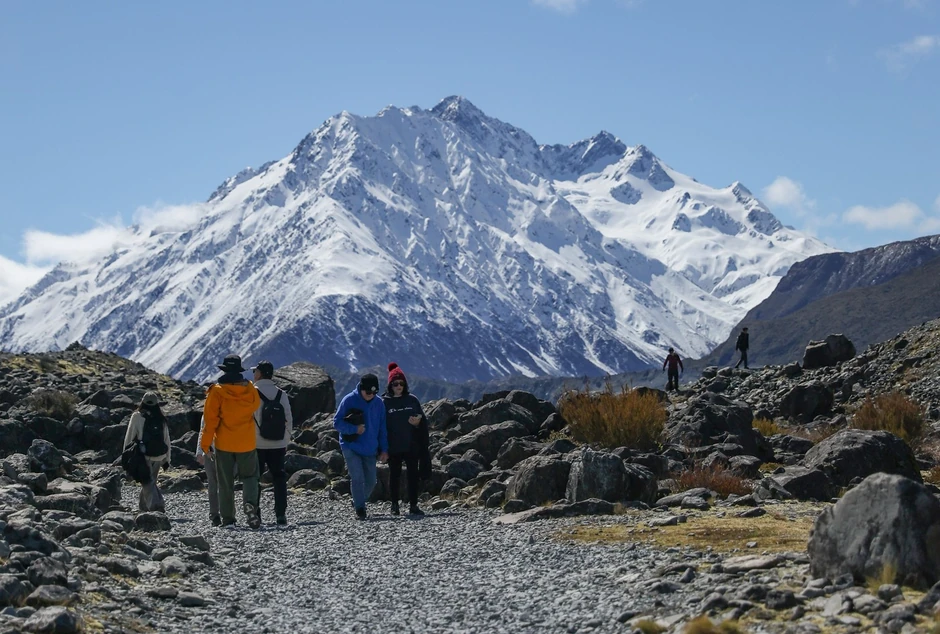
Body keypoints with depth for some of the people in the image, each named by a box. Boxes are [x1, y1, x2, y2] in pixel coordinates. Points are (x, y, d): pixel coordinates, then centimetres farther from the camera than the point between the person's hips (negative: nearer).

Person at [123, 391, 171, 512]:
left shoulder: (137, 417, -6)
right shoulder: (161, 419, 7)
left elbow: (129, 436, -5)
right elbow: (167, 440, 11)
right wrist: (166, 459, 17)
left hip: (144, 456, -5)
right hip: (159, 457, 5)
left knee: (148, 482, -4)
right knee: (150, 479, 19)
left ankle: (156, 505, -21)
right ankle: (144, 506, 27)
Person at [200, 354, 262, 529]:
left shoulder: (217, 391, -10)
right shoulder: (250, 389, -2)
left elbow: (211, 419, -9)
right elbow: (256, 405, 17)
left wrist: (205, 442, -2)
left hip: (224, 443, -1)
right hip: (247, 443, 2)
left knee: (226, 482, 8)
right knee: (249, 476, 12)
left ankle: (227, 518, 7)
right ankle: (250, 504, -14)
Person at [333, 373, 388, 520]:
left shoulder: (379, 403, 3)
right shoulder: (349, 400, -9)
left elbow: (382, 428, 10)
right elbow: (337, 422, -7)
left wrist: (384, 449, 5)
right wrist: (354, 429, -21)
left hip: (369, 449, 4)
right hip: (351, 447, -4)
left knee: (371, 481, 6)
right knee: (357, 478, -13)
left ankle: (358, 502, 29)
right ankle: (360, 509, -4)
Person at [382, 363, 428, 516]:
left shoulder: (412, 400, 5)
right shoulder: (384, 402, -1)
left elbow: (424, 420, 10)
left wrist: (417, 423, -13)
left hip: (411, 445, 2)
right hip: (393, 447, -1)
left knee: (413, 475, 1)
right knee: (394, 475, 7)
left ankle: (413, 505, 6)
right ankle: (394, 505, 19)